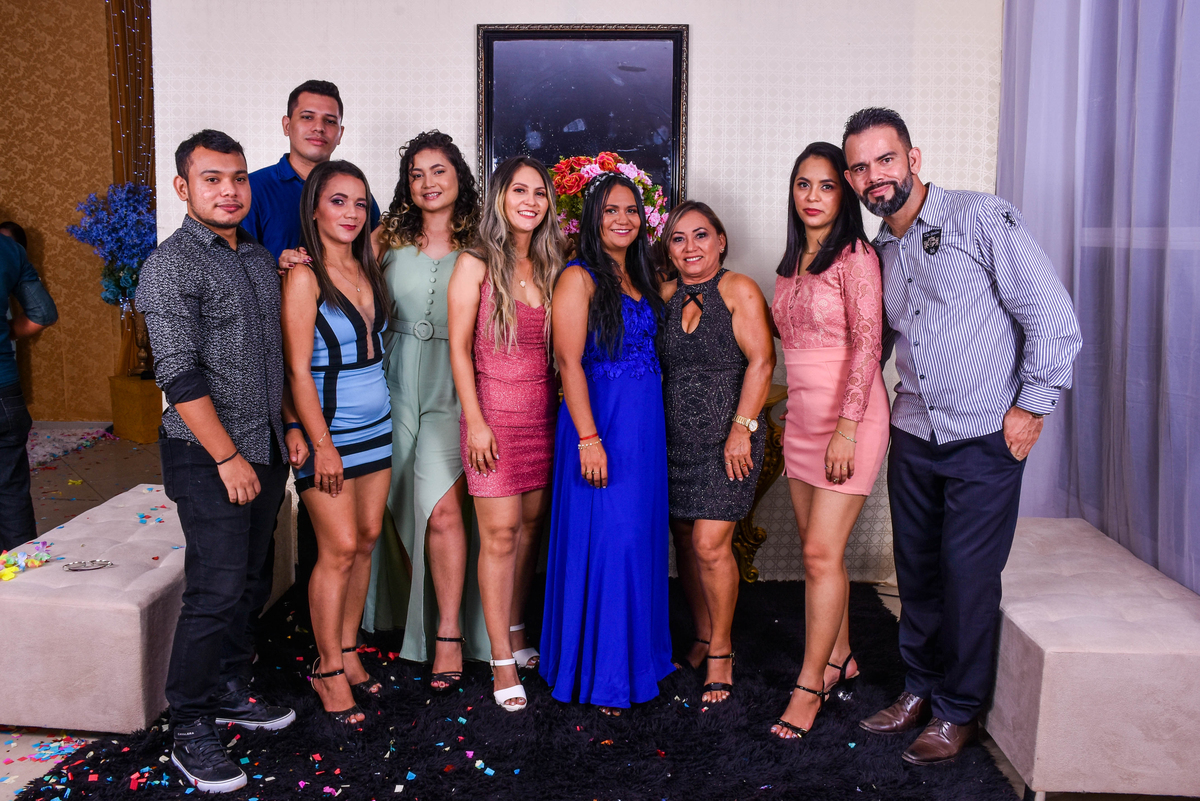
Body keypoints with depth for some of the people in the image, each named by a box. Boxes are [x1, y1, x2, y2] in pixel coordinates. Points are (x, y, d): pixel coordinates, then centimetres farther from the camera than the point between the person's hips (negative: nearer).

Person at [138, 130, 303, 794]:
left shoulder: (260, 258, 12)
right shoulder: (171, 265, -12)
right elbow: (180, 375, -18)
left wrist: (286, 427, 15)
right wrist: (228, 457, -18)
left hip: (265, 452, 7)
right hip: (210, 459, -7)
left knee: (247, 582, 15)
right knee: (216, 593, -5)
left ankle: (230, 692, 31)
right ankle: (190, 729, 10)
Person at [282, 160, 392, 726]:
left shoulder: (366, 269, 9)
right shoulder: (304, 277, -12)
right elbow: (299, 371, -14)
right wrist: (321, 444, -16)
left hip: (377, 424, 7)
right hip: (328, 429, -7)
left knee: (366, 538, 10)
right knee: (339, 548, -4)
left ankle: (348, 651, 24)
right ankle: (328, 670, 11)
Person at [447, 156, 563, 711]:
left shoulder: (550, 267, 11)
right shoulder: (477, 264, -4)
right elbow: (459, 348, -6)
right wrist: (475, 421, -11)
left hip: (543, 412, 5)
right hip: (494, 412, -5)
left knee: (531, 525, 10)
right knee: (500, 533, -4)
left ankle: (514, 631, 26)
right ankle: (502, 660, 6)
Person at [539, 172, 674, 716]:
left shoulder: (643, 278, 15)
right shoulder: (579, 278, -8)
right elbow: (569, 361, -15)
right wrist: (589, 438, -20)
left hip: (646, 426, 8)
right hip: (599, 422, -7)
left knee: (642, 538, 13)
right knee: (602, 543, -3)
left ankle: (636, 656, 28)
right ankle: (598, 675, 11)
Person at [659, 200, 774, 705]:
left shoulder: (738, 290, -5)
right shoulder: (666, 296, 10)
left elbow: (761, 362, -10)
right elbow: (657, 368, 15)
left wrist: (742, 428, -15)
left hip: (726, 437, -5)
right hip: (674, 437, 5)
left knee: (710, 544, -9)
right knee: (685, 540, 9)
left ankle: (721, 652, 9)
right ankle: (701, 641, 26)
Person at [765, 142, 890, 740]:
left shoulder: (855, 257, -9)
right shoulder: (791, 264, 14)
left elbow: (867, 343, -15)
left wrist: (847, 428, -20)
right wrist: (791, 419, 15)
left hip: (849, 417, -7)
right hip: (801, 416, 7)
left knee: (822, 553, -6)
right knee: (817, 551, 11)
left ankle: (810, 684, 5)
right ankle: (840, 659, 27)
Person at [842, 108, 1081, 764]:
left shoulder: (983, 219, -10)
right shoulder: (880, 253, 9)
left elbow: (1054, 317, -11)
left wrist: (1031, 406, -11)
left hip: (985, 440, -5)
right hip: (913, 436, 6)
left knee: (968, 576, 2)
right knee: (916, 569, 13)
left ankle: (958, 711, 20)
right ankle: (920, 689, 32)